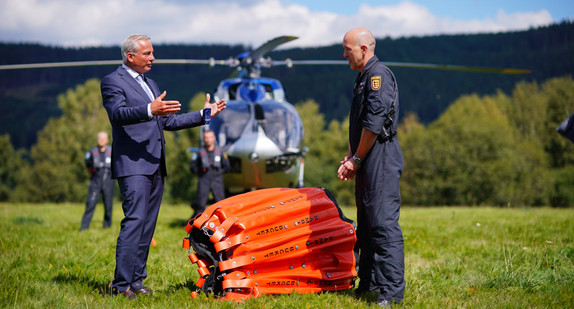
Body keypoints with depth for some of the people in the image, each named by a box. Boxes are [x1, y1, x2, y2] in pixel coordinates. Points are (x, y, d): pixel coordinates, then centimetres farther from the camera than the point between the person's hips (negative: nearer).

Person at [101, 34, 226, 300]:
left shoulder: (150, 84, 24)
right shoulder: (113, 81, -3)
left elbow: (167, 121, 28)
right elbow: (118, 114, -21)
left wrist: (203, 115, 22)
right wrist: (149, 110, -37)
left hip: (155, 166, 9)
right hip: (132, 165, -9)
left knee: (147, 225, 8)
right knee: (134, 221, -16)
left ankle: (136, 280, 13)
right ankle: (122, 284, -16)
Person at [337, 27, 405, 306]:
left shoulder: (378, 74, -10)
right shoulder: (363, 77, 21)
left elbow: (374, 123, -18)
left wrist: (356, 160, -11)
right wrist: (350, 159, 13)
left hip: (381, 161, -11)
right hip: (367, 164, 11)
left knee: (384, 224, -13)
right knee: (366, 226, 13)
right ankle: (369, 285, 21)